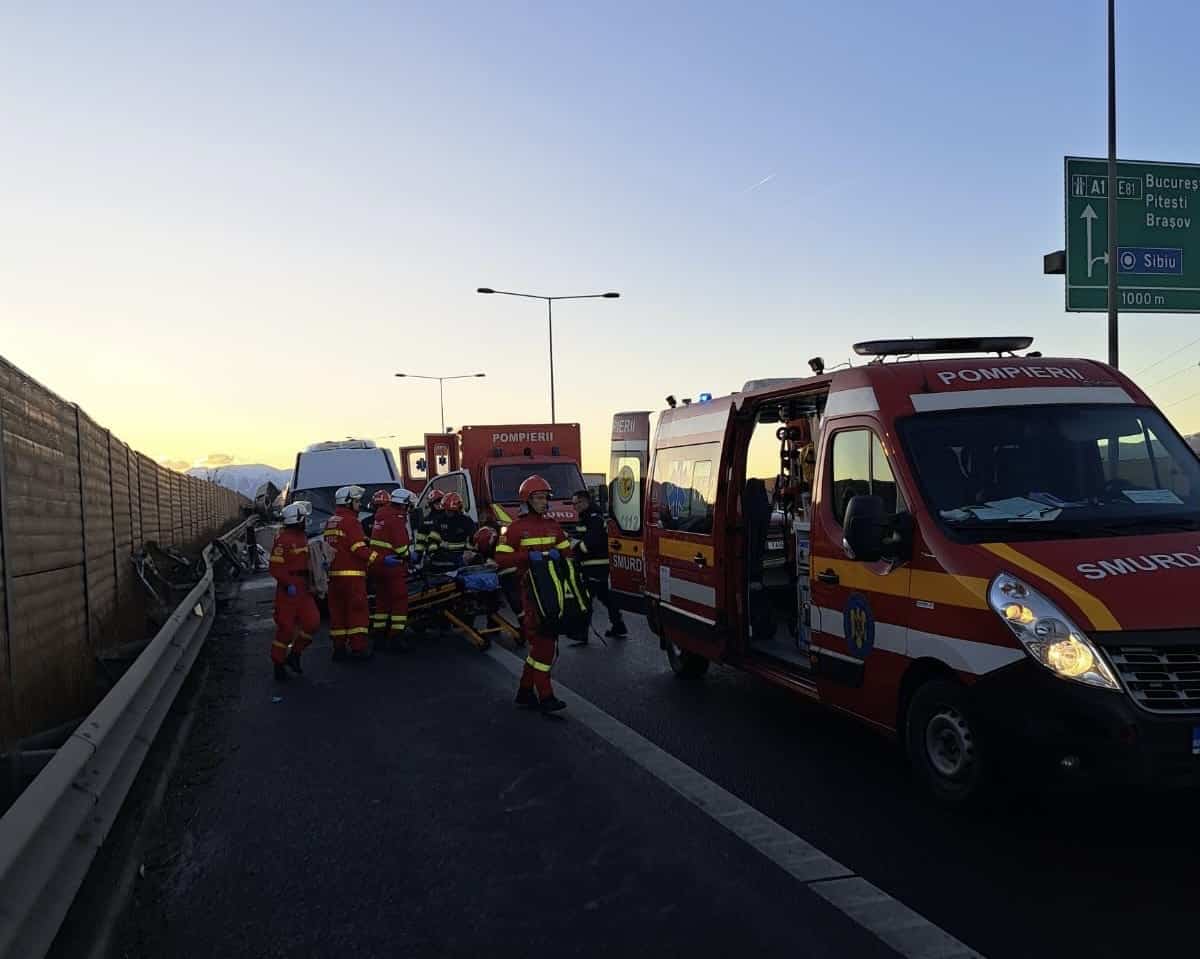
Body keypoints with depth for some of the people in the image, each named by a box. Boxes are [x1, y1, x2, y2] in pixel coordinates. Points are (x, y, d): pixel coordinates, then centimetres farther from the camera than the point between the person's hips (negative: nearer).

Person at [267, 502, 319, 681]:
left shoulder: (302, 537, 13)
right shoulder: (283, 539, -15)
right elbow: (275, 567, -19)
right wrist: (288, 584, -25)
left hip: (303, 587, 8)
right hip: (288, 590, -8)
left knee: (312, 622, 1)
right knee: (286, 627, -2)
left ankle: (294, 655, 17)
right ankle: (278, 664, 11)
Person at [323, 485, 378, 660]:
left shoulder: (330, 522, 17)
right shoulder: (350, 521, -10)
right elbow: (359, 548, -17)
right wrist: (378, 559, -16)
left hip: (333, 574, 8)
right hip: (351, 574, -8)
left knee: (337, 610, 9)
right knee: (357, 609, -4)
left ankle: (338, 647, 12)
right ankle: (359, 647, -6)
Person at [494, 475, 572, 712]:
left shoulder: (552, 526, 13)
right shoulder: (517, 527, -5)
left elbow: (566, 552, 20)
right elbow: (501, 558, -9)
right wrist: (528, 556, -19)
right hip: (531, 588, -7)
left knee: (541, 641, 11)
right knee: (543, 641, -11)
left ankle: (525, 691, 23)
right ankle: (545, 697, -7)